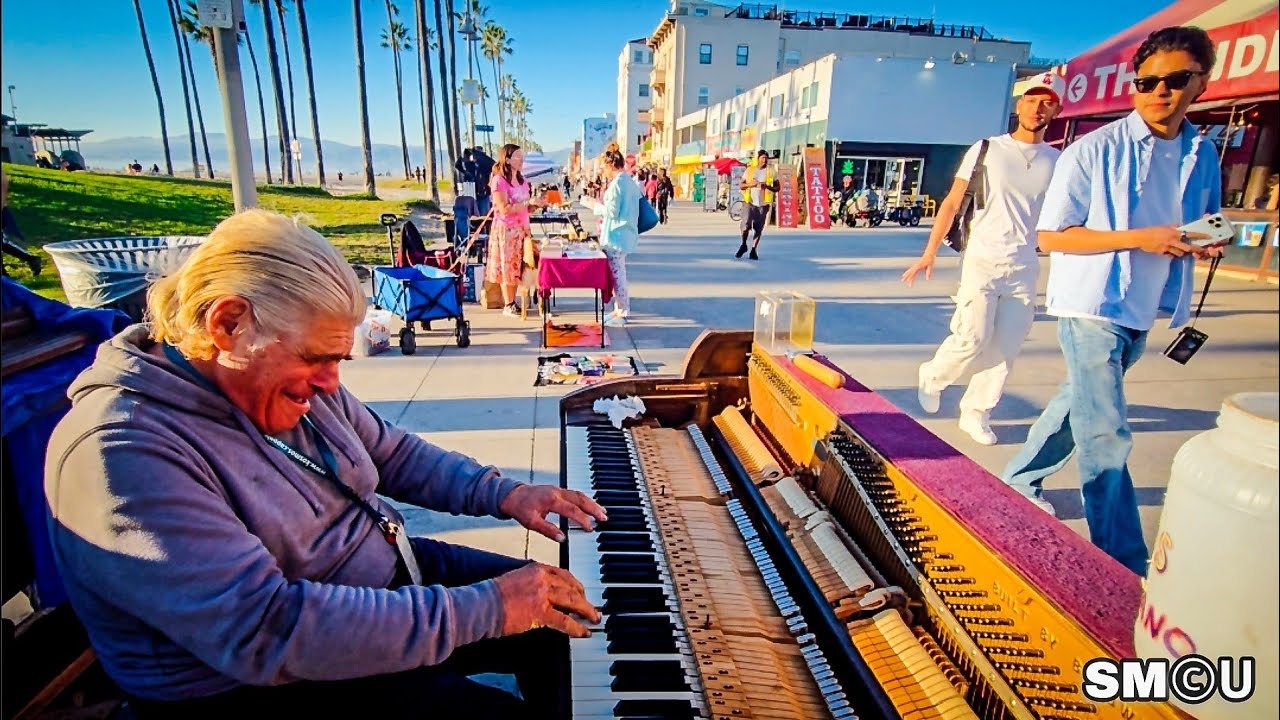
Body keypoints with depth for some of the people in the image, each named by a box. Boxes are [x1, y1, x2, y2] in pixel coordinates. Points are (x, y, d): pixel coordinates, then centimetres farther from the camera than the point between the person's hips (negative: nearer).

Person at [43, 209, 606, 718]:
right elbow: (270, 634, -34)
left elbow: (394, 453, 11)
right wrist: (487, 608, -32)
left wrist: (504, 494, -3)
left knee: (559, 622, 7)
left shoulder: (286, 378, -2)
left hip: (386, 573, 8)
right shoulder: (122, 451, -28)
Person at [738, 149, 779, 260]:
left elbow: (777, 188, 5)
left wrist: (767, 186, -14)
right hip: (750, 202, 0)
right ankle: (743, 245, 14)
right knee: (745, 226, -11)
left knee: (758, 229, 3)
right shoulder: (749, 170, 7)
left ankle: (753, 250, 14)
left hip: (763, 204, 0)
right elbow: (741, 185, 9)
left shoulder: (771, 171, 4)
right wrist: (750, 184, -11)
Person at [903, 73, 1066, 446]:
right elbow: (951, 203, 1)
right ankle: (934, 376, 17)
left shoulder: (1057, 162, 8)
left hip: (1024, 270, 3)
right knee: (973, 340, -12)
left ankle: (976, 414, 18)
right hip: (982, 261, -3)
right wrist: (930, 253, -6)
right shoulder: (986, 149, 1)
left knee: (1004, 351, 4)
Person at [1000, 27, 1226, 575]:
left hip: (1142, 313, 7)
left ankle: (1018, 480, 38)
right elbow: (1050, 237, -13)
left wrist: (1205, 242, -4)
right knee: (1106, 437, -5)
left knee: (1078, 406, 18)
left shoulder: (1203, 156, 8)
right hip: (1091, 307, -7)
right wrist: (1139, 238, -21)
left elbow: (1201, 228, 21)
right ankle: (1123, 565, 5)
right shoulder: (1094, 150, -11)